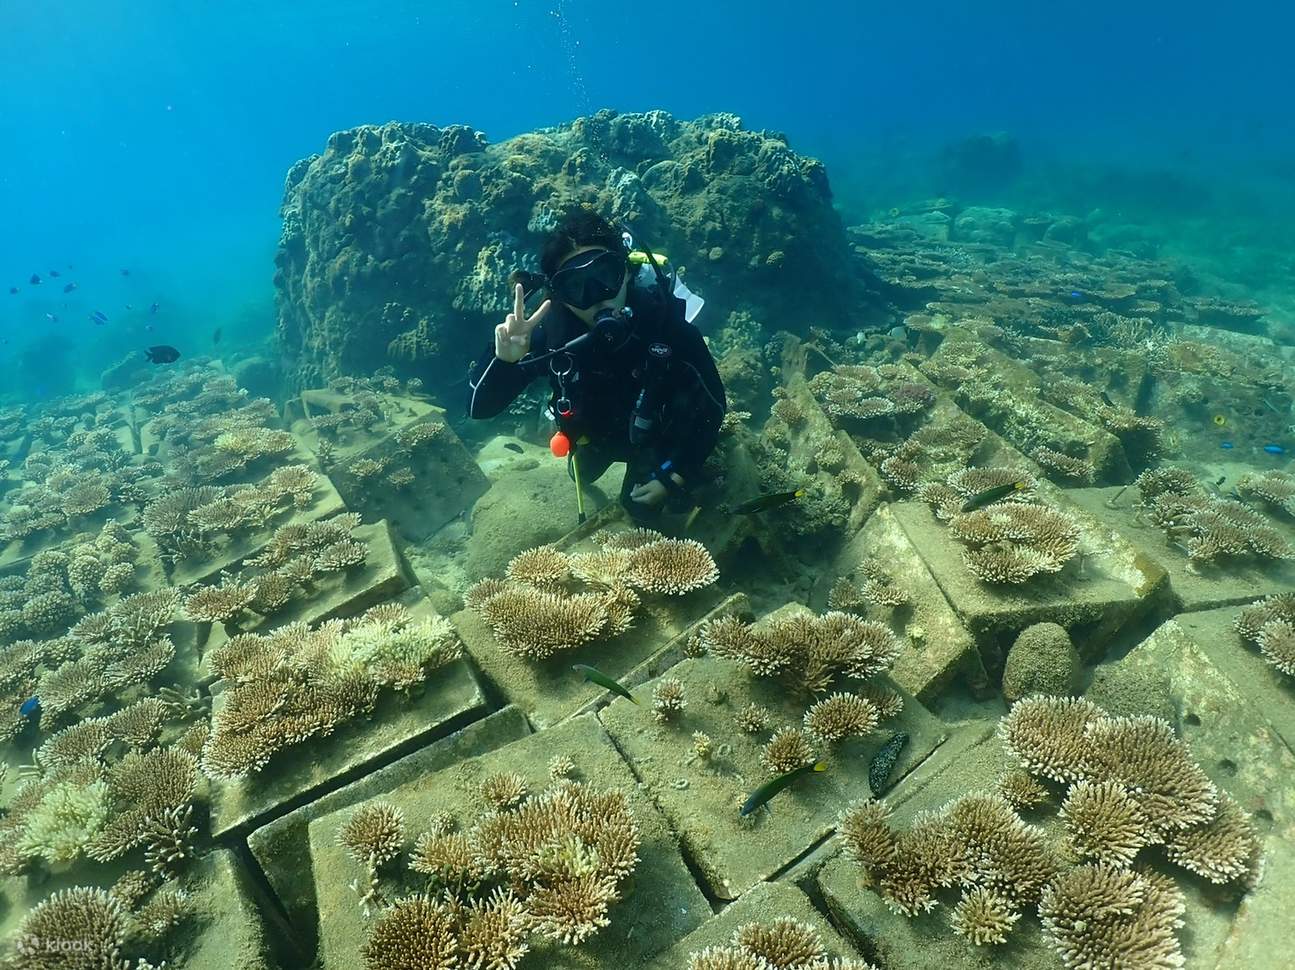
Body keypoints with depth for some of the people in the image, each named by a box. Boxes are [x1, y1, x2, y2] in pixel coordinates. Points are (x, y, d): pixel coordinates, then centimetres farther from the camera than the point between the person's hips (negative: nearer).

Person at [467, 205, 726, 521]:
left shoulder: (664, 319, -39)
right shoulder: (550, 329, -35)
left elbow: (714, 404, -25)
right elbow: (479, 407, -33)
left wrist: (675, 475, -23)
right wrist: (503, 359, -54)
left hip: (656, 431, -2)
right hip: (593, 431, 3)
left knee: (642, 509, 13)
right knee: (583, 475, 30)